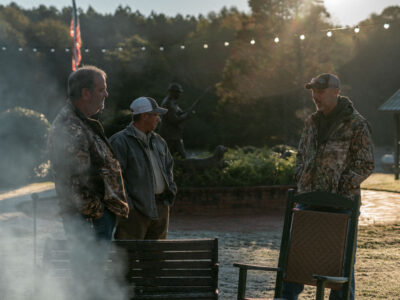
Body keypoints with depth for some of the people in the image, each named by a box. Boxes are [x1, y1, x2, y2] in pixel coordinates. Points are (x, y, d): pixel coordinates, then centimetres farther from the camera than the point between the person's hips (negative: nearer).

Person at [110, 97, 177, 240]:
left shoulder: (158, 141, 16)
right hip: (135, 208, -8)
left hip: (161, 207, 8)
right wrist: (126, 204, -20)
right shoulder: (120, 141, -10)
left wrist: (171, 188, 14)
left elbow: (169, 164, 30)